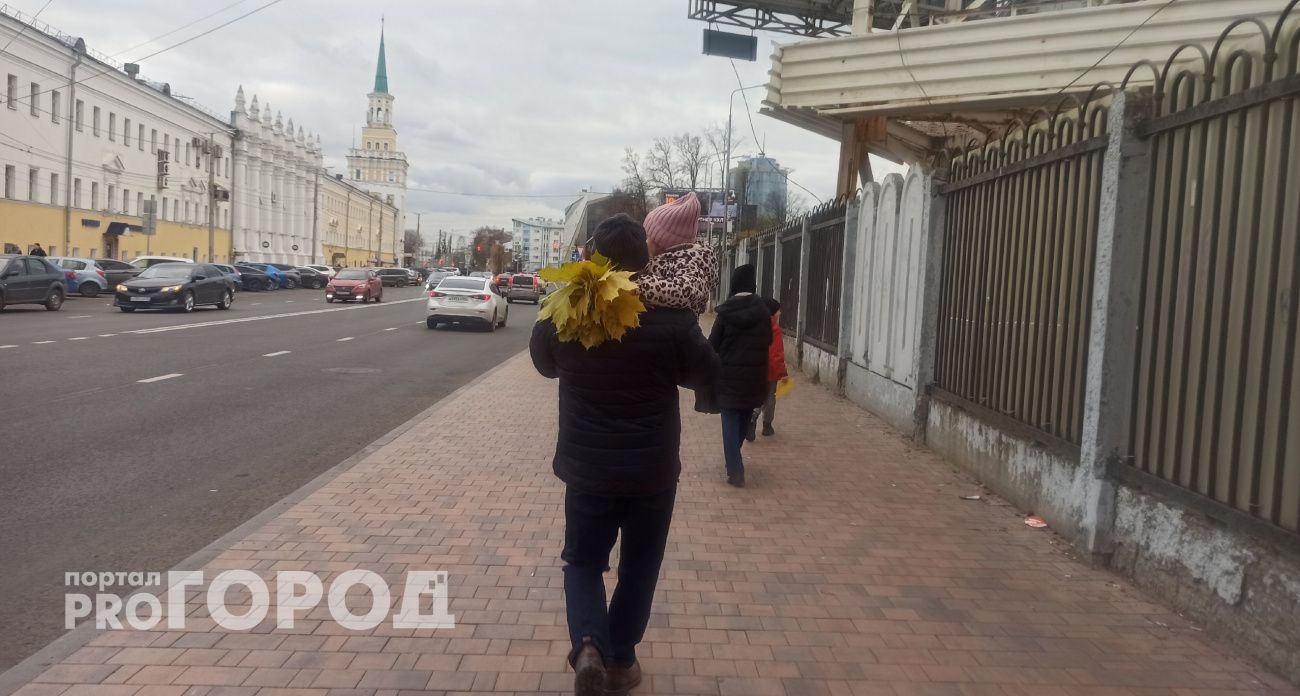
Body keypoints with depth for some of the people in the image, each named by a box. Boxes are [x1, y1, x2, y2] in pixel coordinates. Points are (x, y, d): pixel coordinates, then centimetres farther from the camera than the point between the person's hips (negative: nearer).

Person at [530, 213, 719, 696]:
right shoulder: (672, 319, -14)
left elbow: (545, 364, 11)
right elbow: (707, 374, 2)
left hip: (587, 467, 1)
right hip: (653, 470, 0)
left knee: (583, 562, 17)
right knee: (638, 568, 18)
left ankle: (588, 647, -5)